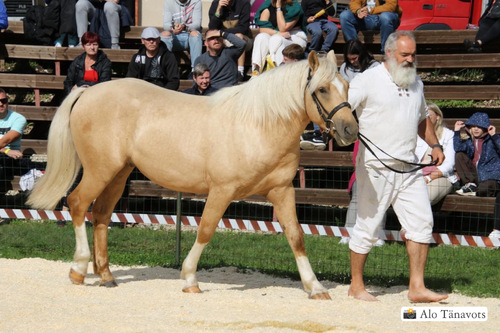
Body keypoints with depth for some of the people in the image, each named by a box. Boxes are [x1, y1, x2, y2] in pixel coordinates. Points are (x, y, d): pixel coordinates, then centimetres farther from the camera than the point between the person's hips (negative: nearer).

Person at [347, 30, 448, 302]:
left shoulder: (416, 83, 15)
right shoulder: (367, 81, -5)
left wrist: (434, 144, 16)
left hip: (409, 167, 6)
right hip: (376, 167, -6)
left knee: (422, 222, -1)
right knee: (367, 225, 0)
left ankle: (417, 287, 2)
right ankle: (356, 286, 11)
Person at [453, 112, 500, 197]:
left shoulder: (491, 140, 3)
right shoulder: (469, 142, 14)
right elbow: (458, 148, -7)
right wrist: (457, 131, -3)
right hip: (474, 176, 5)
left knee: (483, 189, -41)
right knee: (459, 156, -9)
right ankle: (470, 184, -14)